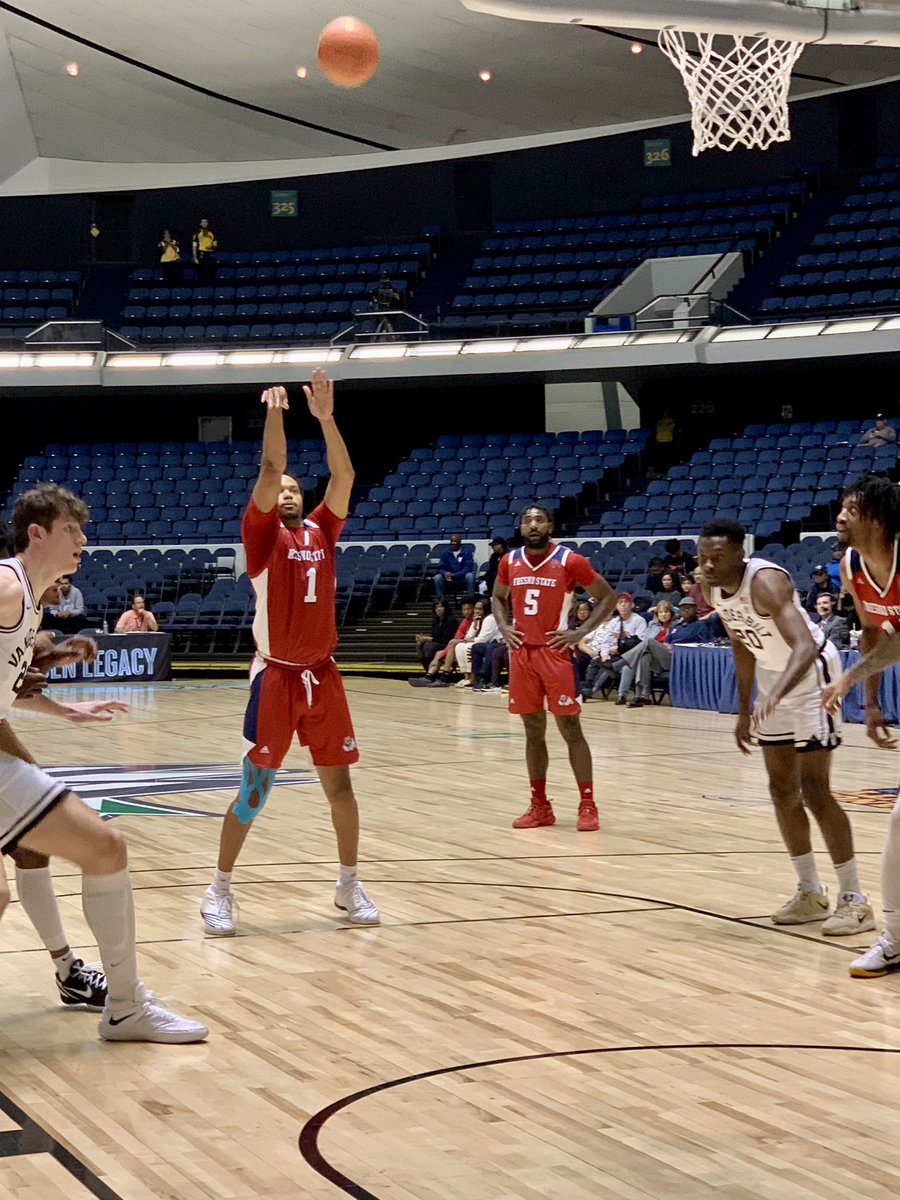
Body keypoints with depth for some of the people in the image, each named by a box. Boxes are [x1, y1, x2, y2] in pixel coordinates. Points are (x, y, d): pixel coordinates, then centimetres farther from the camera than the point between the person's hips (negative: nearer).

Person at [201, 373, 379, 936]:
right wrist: (274, 413, -15)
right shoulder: (263, 532, 0)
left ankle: (350, 884, 21)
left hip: (322, 674, 4)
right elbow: (270, 469, -14)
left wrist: (326, 417, -8)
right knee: (255, 788, -4)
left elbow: (344, 476, -2)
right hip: (276, 676, -4)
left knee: (339, 783, 8)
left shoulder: (322, 530, 10)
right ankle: (220, 891, 7)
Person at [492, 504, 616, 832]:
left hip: (556, 651, -4)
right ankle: (540, 806, 16)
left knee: (570, 728, -4)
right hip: (522, 652, 4)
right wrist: (503, 627, 4)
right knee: (533, 731, 9)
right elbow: (497, 598, 23)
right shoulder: (509, 562, 4)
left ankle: (587, 805, 0)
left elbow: (608, 597, -2)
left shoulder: (570, 561, -9)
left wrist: (581, 632, -10)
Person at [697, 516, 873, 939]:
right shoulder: (712, 588, -5)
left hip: (812, 673, -8)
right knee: (782, 790, 10)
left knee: (813, 790, -11)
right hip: (774, 679, 9)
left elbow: (805, 647, -43)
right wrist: (745, 711, 14)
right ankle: (810, 892, 21)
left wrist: (773, 695, -58)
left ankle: (853, 899, -4)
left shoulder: (766, 582, -30)